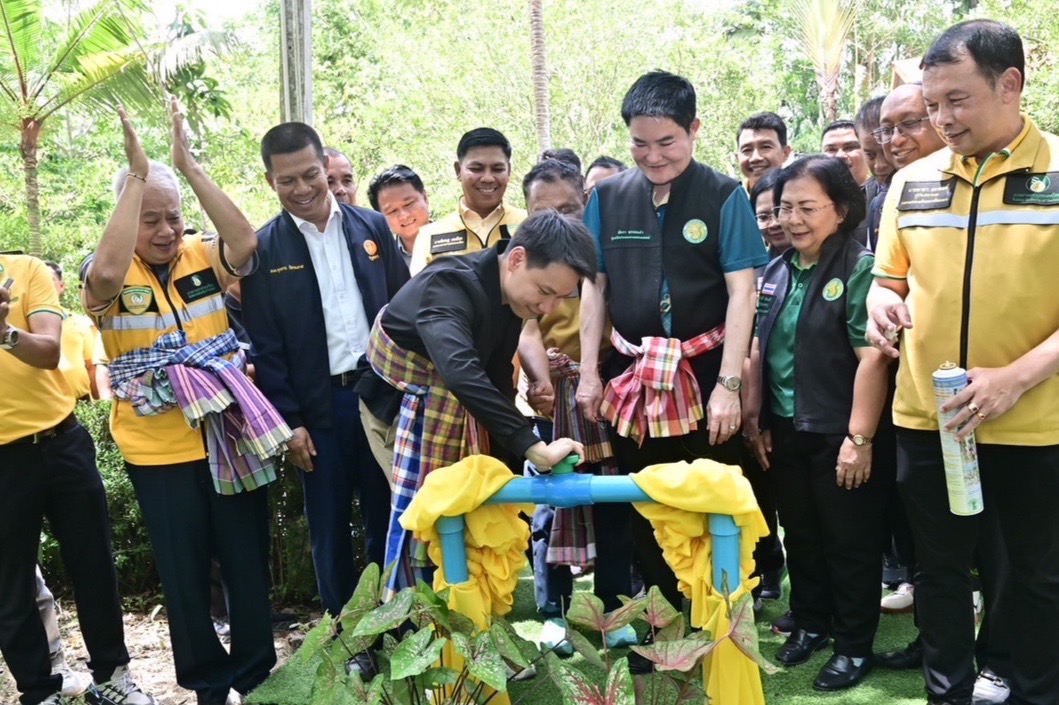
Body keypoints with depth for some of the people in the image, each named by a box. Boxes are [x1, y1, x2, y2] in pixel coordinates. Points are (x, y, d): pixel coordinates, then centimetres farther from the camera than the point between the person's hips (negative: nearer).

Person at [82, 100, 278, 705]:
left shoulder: (203, 257, 0)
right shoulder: (111, 276, -5)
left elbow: (245, 241, -19)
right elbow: (106, 273, -29)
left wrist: (189, 166, -21)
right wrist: (137, 175, -25)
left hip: (229, 438, 2)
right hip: (158, 451, -1)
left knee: (248, 562, 12)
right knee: (184, 573, 12)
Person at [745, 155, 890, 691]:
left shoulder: (860, 270, -14)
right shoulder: (775, 273, 6)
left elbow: (872, 358, -19)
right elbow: (758, 350, 9)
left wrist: (860, 437, -20)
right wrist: (755, 420, 8)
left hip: (839, 435, -6)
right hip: (785, 432, 6)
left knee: (849, 543, 8)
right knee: (800, 535, 19)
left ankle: (854, 645, 24)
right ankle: (810, 622, 37)